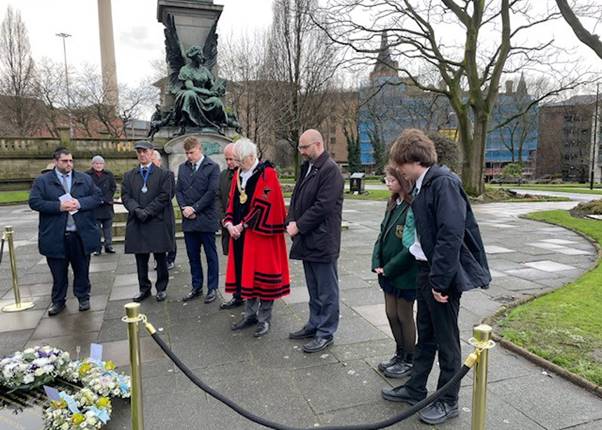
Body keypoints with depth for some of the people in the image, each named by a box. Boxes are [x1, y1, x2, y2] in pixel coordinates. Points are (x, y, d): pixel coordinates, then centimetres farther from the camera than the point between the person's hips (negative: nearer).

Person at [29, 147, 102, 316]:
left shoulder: (85, 179, 8)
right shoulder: (42, 181, 2)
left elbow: (97, 197, 3)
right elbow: (34, 202, -6)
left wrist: (80, 203, -13)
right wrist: (58, 206, -17)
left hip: (81, 234, 1)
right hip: (55, 237, -1)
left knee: (82, 269, 11)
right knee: (58, 272, 10)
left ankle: (83, 297, 25)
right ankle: (58, 301, 24)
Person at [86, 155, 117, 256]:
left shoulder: (109, 175, 8)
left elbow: (113, 187, 9)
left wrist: (106, 199, -1)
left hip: (107, 206, 3)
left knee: (108, 227, 8)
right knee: (96, 228, 2)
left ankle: (108, 246, 17)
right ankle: (97, 248, 9)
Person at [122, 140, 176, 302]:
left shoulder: (163, 174, 2)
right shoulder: (129, 175, 13)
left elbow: (164, 196, -7)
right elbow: (125, 196, 5)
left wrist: (147, 211, -15)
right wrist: (136, 209, -14)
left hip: (158, 223, -3)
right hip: (137, 224, 4)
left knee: (160, 258, 5)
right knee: (140, 259, 9)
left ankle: (161, 288, 17)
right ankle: (144, 288, 22)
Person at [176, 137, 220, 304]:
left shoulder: (212, 167, -5)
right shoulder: (182, 167, 12)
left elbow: (212, 191, -13)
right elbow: (178, 190, 10)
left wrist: (194, 208, -14)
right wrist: (184, 207, -7)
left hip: (206, 219, -5)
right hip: (188, 220, 5)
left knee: (211, 256, 6)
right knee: (193, 256, 13)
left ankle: (212, 288, 17)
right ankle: (196, 287, 26)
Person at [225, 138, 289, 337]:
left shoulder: (267, 174, -12)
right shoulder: (238, 175, 11)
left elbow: (263, 205, -17)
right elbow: (233, 202, 12)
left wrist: (243, 225, -15)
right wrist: (230, 223, -5)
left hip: (261, 233, -7)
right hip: (241, 234, 7)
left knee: (262, 274, 1)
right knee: (246, 273, 13)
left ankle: (264, 319, 14)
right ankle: (250, 315, 27)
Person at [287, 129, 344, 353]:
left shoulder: (330, 170, -15)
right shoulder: (307, 167, 13)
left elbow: (323, 206, -21)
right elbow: (297, 196, 15)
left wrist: (299, 226, -15)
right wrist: (292, 221, -1)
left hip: (323, 240, -9)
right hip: (307, 239, 9)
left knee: (326, 290, 5)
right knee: (314, 288, 20)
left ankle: (325, 333, 17)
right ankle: (314, 324, 34)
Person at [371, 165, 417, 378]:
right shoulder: (393, 204, 7)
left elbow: (411, 246, -22)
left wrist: (389, 268, -15)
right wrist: (377, 263, 1)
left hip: (405, 274, -8)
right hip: (388, 272, 8)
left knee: (404, 316, 8)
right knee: (391, 313, 16)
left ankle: (409, 360, 27)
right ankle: (400, 354, 35)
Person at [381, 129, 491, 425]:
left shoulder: (444, 182, -19)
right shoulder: (423, 186, 9)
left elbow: (451, 235, -25)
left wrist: (440, 280, -23)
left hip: (443, 274, -9)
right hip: (426, 270, 9)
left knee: (446, 339, 8)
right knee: (425, 334, 20)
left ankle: (448, 401, 27)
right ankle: (415, 389, 36)